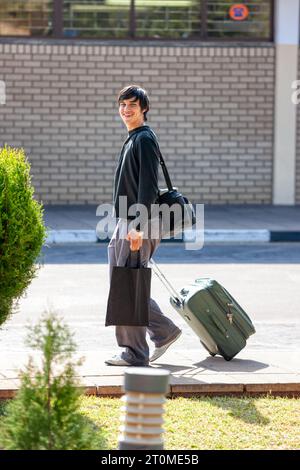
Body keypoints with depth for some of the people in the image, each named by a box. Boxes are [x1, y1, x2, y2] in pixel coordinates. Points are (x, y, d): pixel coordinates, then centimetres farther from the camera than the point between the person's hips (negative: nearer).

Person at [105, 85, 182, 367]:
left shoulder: (145, 139, -11)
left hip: (139, 225, -10)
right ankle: (164, 330, 19)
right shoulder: (132, 140, 19)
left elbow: (148, 186, -19)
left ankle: (135, 353, -1)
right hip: (125, 223, 10)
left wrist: (138, 228, -24)